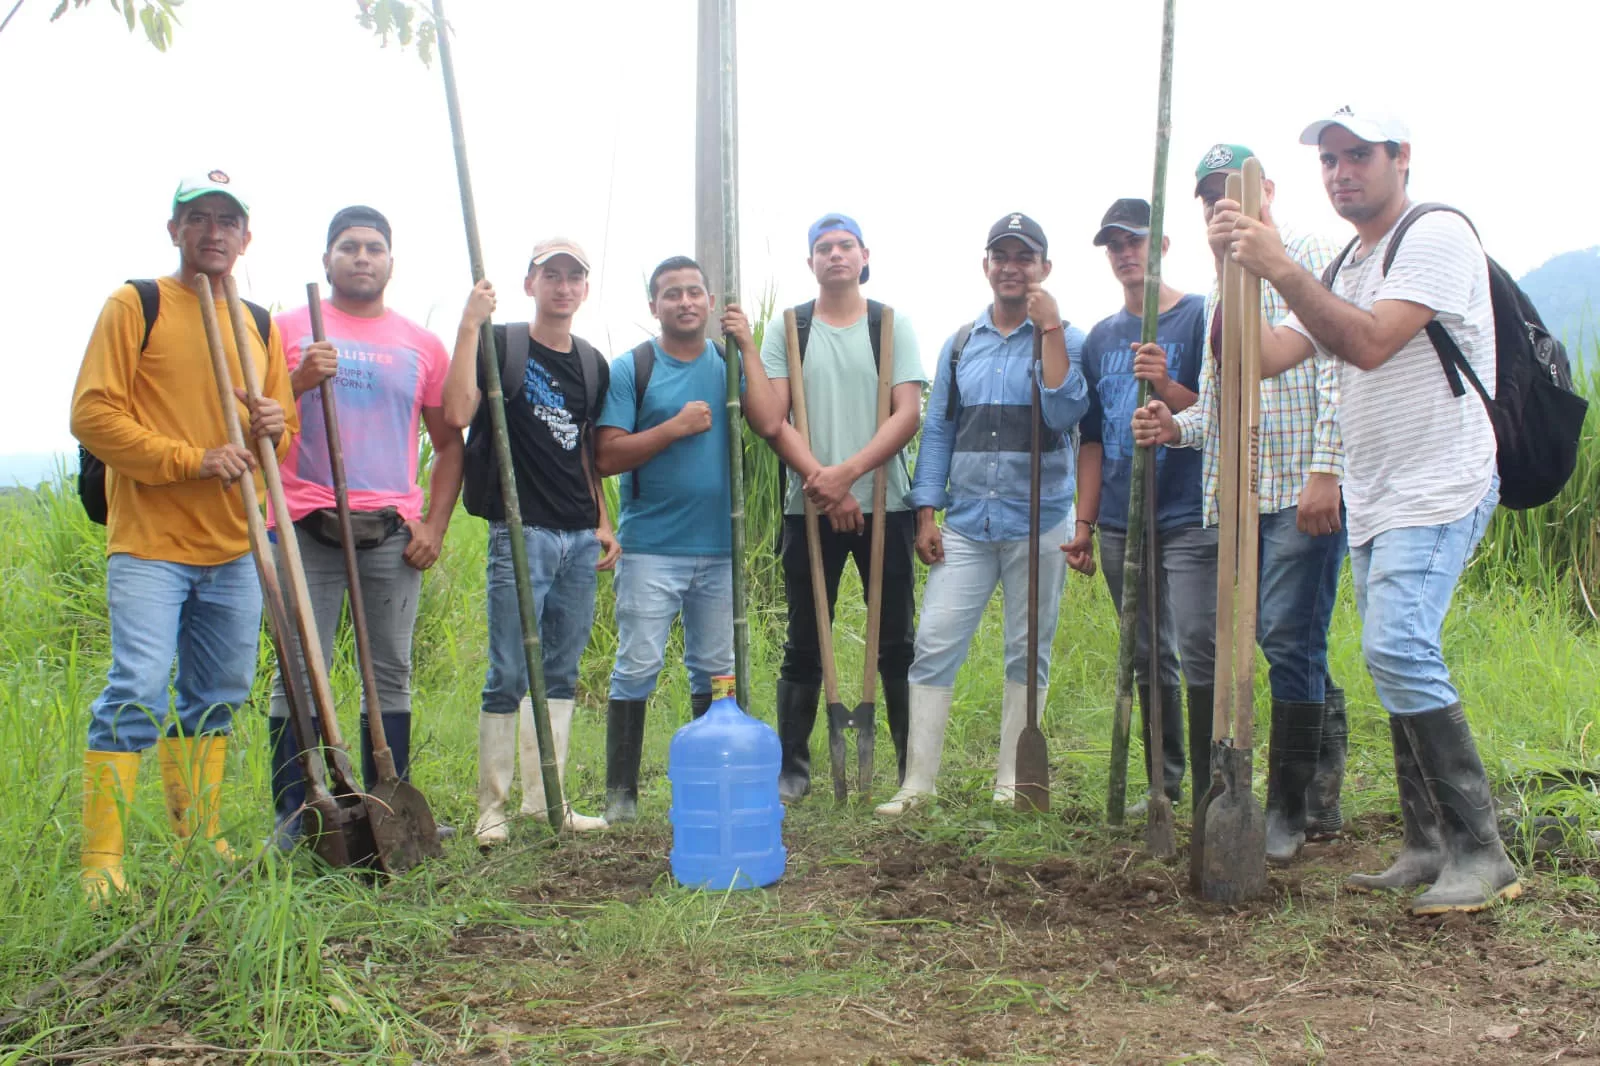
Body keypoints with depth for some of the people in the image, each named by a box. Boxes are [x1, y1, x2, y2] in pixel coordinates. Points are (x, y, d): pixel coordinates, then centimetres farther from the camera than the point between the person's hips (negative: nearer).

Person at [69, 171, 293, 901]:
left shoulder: (261, 326, 14)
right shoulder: (135, 306, -1)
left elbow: (280, 430, 22)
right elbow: (92, 414, -9)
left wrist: (274, 427, -3)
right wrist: (191, 460, -17)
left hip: (234, 547, 6)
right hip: (149, 542, -6)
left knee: (216, 699, 12)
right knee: (136, 695, -12)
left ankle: (199, 839, 25)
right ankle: (101, 861, -6)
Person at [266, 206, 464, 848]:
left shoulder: (422, 346, 14)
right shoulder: (290, 330, 9)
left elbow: (449, 444, 16)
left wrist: (434, 525, 5)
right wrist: (299, 380, -13)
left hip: (392, 531, 2)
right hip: (306, 527, -2)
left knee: (392, 672, 6)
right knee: (300, 670, -4)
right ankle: (292, 815, 3)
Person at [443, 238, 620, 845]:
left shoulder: (593, 365, 16)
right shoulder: (502, 345, -2)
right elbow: (456, 413, -18)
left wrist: (603, 522, 15)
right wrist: (468, 326, -18)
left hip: (580, 537, 6)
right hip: (522, 532, -6)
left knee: (561, 675, 10)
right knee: (509, 677, -4)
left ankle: (545, 800, 19)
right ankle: (491, 808, 6)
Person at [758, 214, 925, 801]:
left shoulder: (893, 326, 7)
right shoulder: (786, 329, 8)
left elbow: (908, 414, -3)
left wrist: (846, 473, -15)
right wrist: (822, 482, -12)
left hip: (884, 505, 0)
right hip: (809, 508, 0)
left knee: (896, 643, 4)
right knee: (804, 646, 5)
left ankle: (916, 768, 12)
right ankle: (792, 769, 13)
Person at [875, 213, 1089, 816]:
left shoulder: (1067, 340, 1)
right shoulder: (960, 345, 11)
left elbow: (1065, 415, -16)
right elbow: (938, 430, 11)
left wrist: (1049, 330, -16)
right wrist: (926, 513, 4)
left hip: (1037, 523, -2)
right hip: (966, 523, 2)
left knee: (1028, 652, 7)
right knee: (934, 644, -5)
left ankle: (1012, 780, 19)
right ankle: (917, 782, 0)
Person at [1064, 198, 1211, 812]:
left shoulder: (1199, 318, -1)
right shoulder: (1100, 338, 15)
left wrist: (1166, 387, -23)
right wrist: (1085, 523, 11)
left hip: (1188, 517, -5)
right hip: (1121, 524, 6)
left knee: (1199, 654, -11)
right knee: (1148, 659, 10)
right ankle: (1164, 787, 19)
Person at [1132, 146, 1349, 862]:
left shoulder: (1308, 257, 0)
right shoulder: (1217, 292, 22)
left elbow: (1336, 370, -11)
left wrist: (1324, 470, -20)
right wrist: (1179, 427, 2)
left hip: (1304, 485, -7)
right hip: (1240, 491, 7)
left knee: (1287, 640, -9)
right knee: (1275, 639, 8)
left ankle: (1288, 809, 2)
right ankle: (1323, 795, 21)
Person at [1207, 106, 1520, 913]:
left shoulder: (1437, 236, -8)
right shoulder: (1345, 270, 18)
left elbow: (1371, 343, -22)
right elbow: (1263, 357, 7)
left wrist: (1281, 270, -23)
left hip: (1439, 490, -9)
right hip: (1374, 500, 9)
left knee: (1398, 648, -21)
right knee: (1398, 662, 9)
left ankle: (1481, 853, -13)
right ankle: (1428, 847, 17)